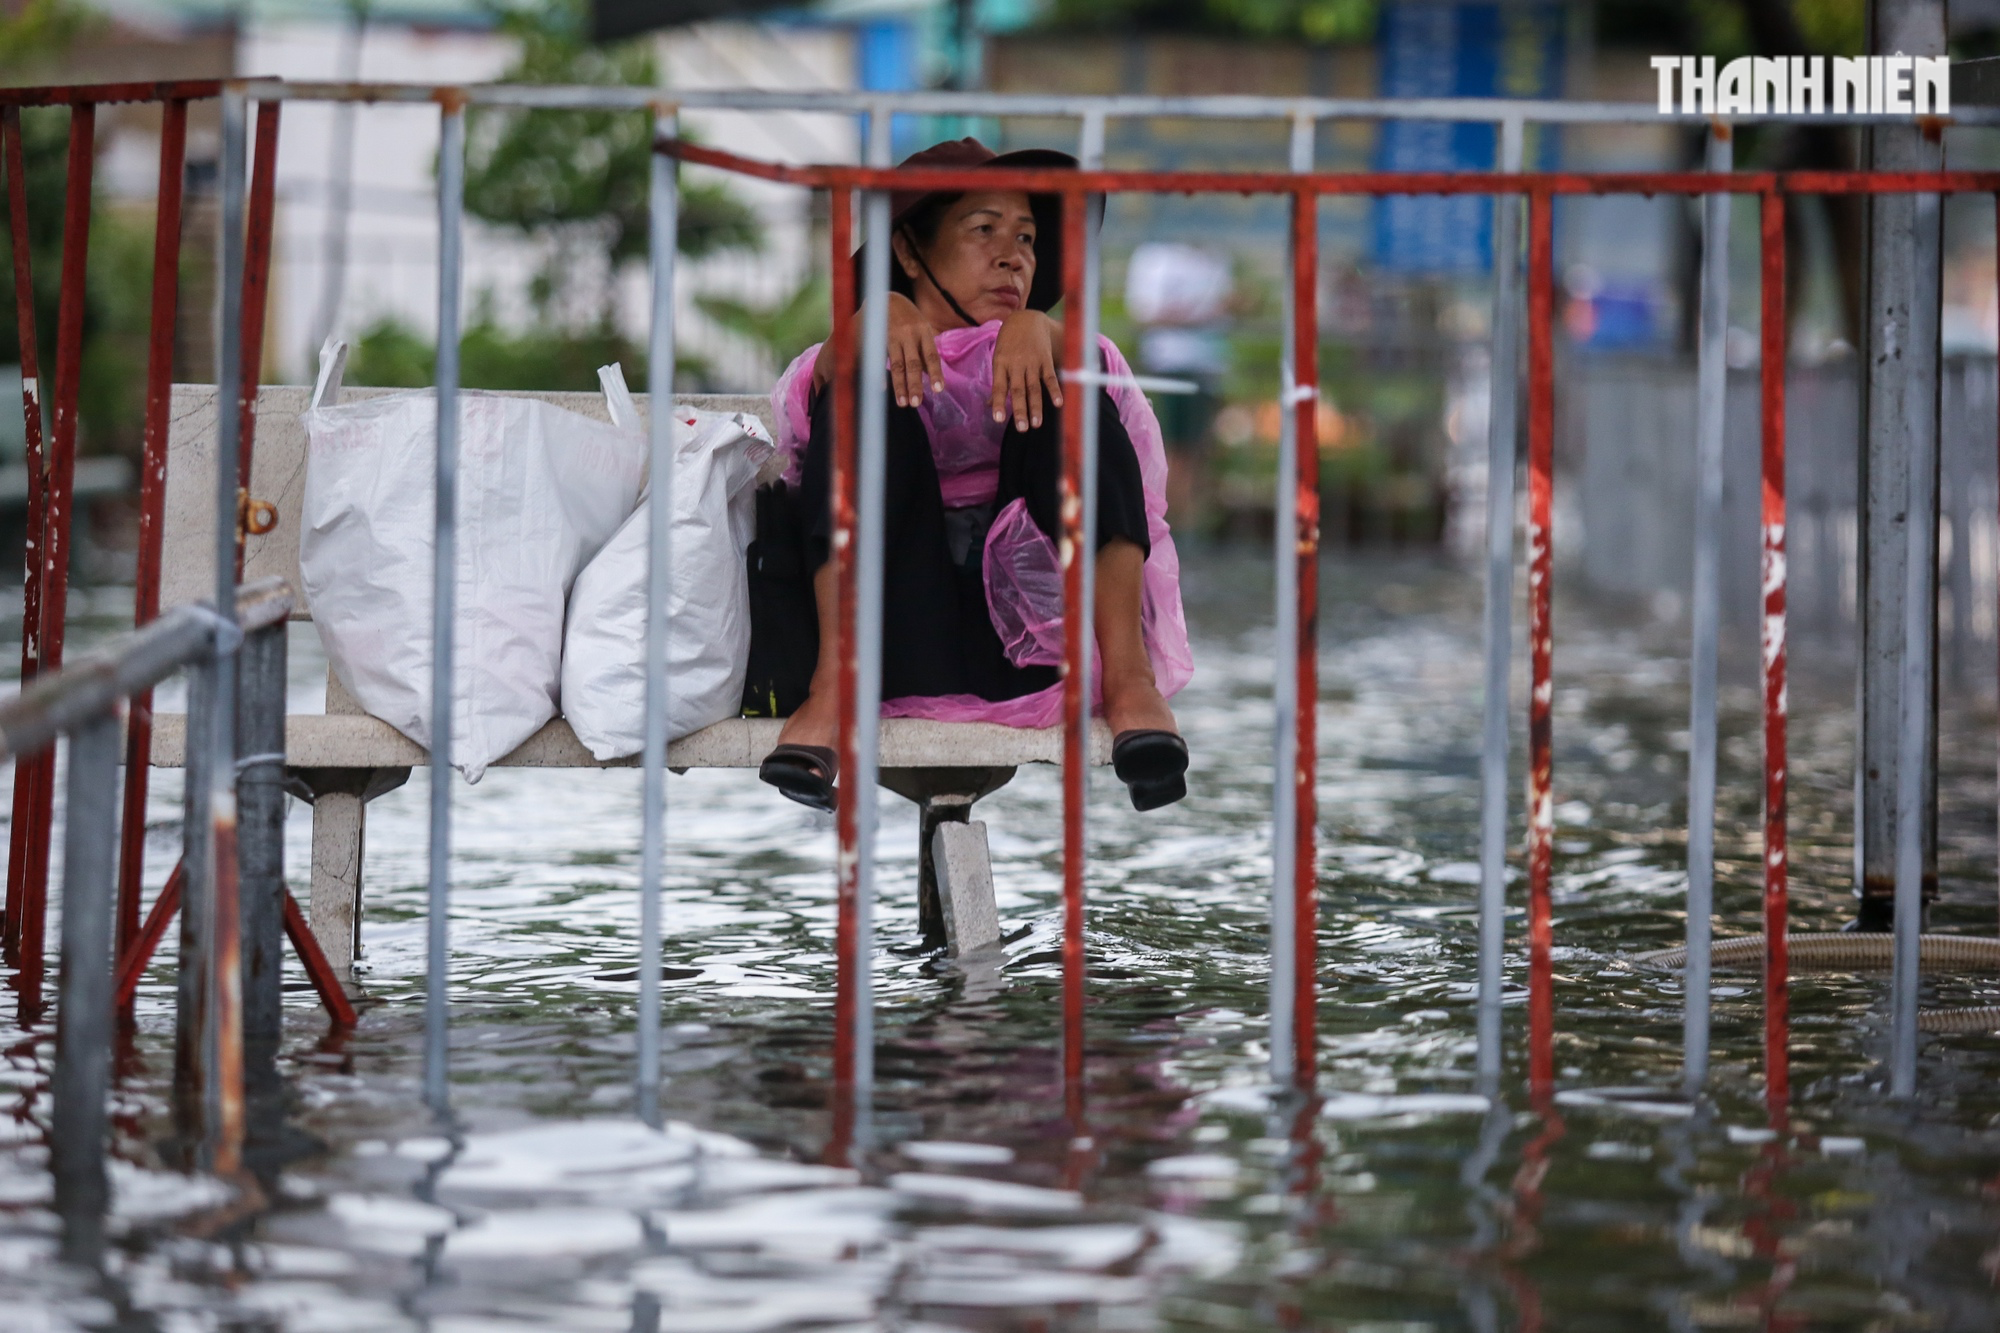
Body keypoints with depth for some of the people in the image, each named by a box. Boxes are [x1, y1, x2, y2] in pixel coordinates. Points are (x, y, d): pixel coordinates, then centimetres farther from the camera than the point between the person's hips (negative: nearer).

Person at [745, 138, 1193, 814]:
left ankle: (1128, 677, -28)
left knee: (1068, 381, -13)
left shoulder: (1043, 358, 23)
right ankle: (834, 683, -30)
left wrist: (1037, 329, -25)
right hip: (908, 646, -1)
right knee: (867, 385, -15)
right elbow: (828, 369, -8)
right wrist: (879, 317, -29)